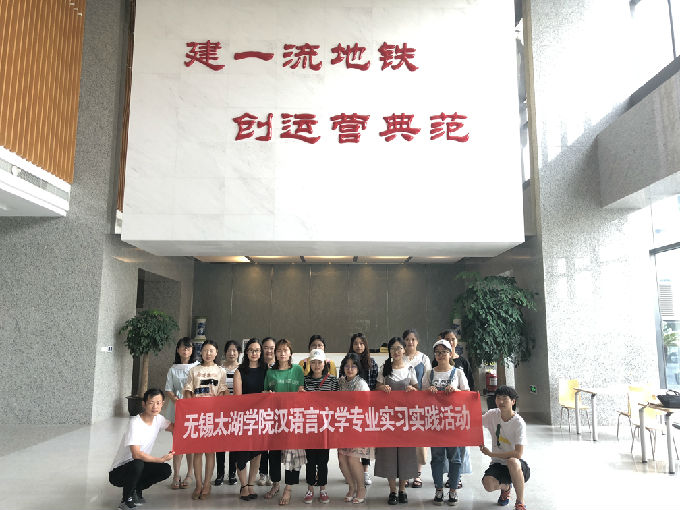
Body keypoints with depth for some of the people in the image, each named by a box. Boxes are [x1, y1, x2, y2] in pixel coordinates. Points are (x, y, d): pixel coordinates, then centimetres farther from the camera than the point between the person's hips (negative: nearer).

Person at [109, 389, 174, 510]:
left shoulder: (158, 419, -4)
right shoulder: (135, 423, -25)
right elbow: (136, 454, -33)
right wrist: (161, 459, -32)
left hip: (138, 467, 7)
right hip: (118, 472, -7)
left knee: (165, 470, -12)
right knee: (137, 464, -36)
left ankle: (136, 490, 10)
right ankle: (126, 500, -10)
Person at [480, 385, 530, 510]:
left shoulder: (519, 423, -16)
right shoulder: (492, 415, -3)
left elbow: (518, 454, -22)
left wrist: (491, 454, -20)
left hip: (516, 466, -3)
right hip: (498, 464, 4)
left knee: (512, 461, -38)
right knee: (488, 484, -26)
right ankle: (505, 487, 13)